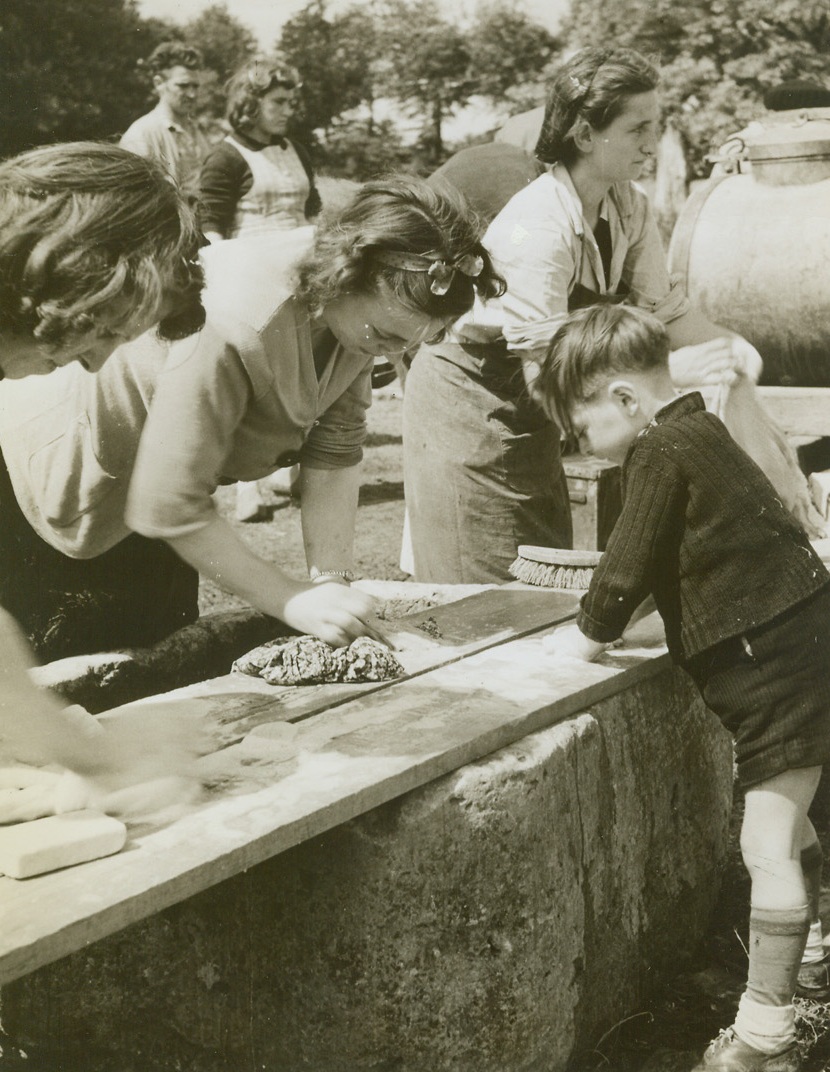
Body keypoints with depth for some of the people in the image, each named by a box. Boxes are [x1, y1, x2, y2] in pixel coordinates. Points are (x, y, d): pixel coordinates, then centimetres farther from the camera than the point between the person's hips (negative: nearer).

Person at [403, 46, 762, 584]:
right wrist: (672, 369, -36)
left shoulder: (630, 206, -7)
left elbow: (665, 307, -1)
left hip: (529, 416, 8)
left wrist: (731, 345, -21)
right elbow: (544, 375, -33)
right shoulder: (538, 226, -30)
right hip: (470, 401, -7)